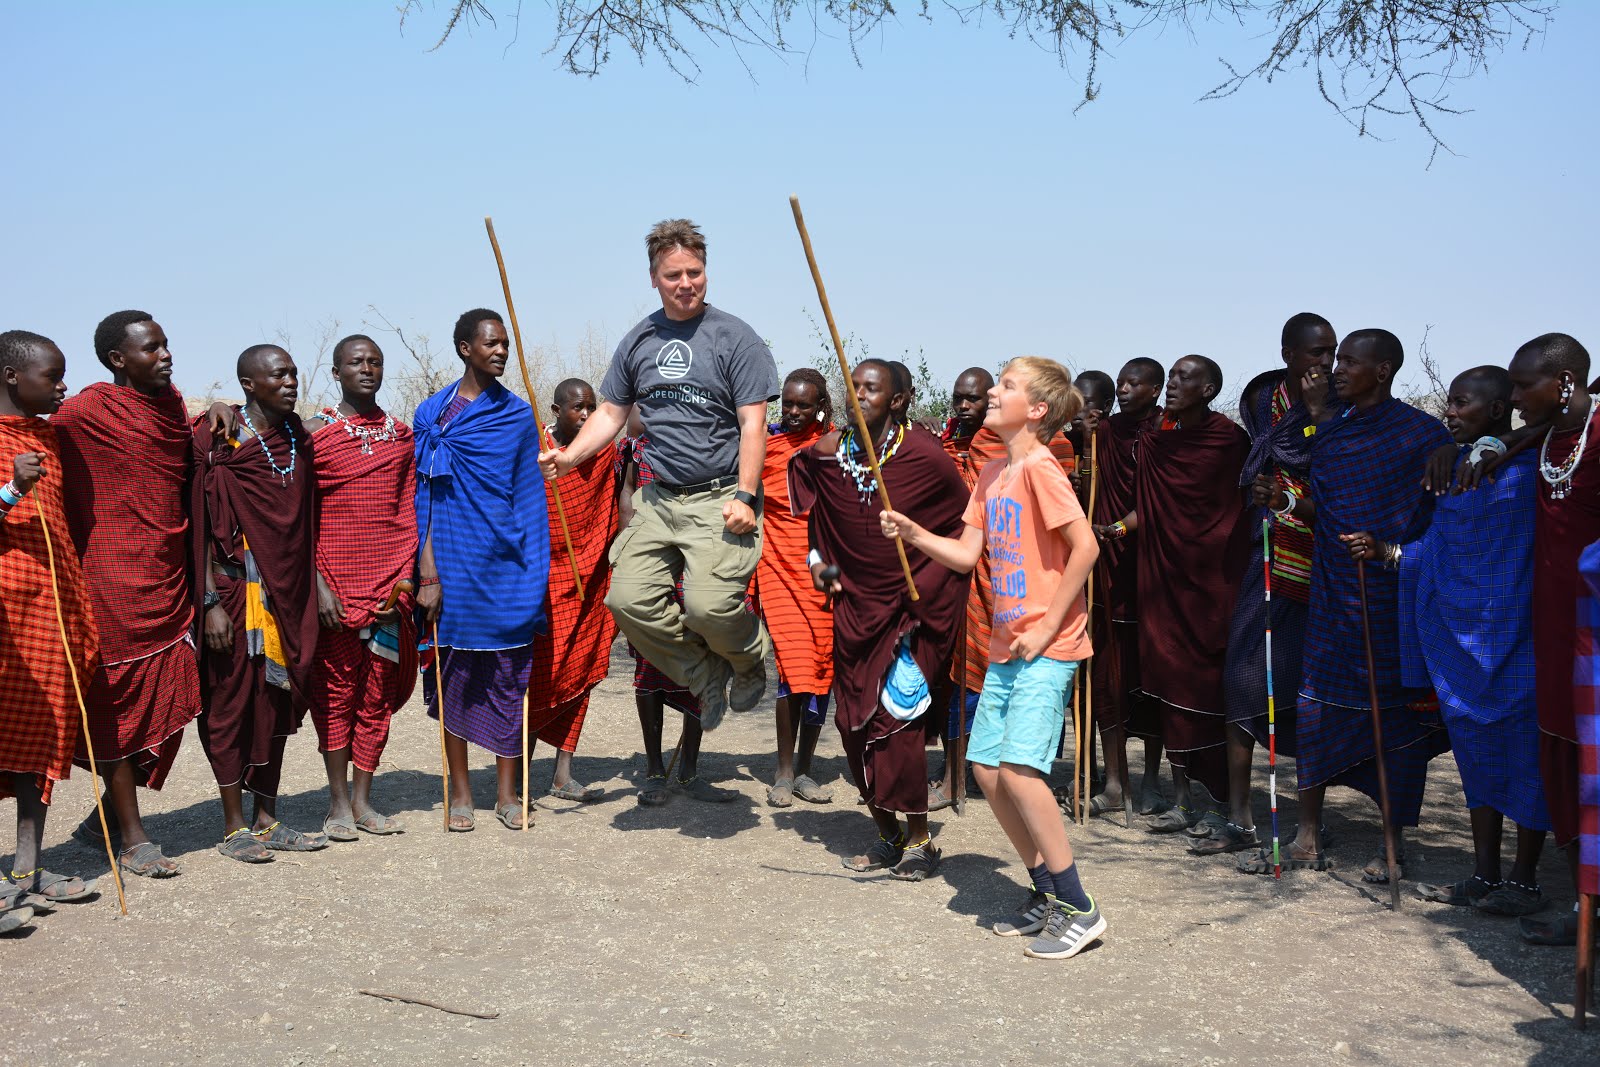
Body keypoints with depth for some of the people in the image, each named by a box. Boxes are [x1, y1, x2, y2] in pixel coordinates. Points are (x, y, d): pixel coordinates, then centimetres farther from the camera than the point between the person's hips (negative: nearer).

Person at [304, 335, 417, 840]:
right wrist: (316, 584, -11)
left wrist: (405, 578, 0)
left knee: (379, 690, 5)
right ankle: (338, 801, 11)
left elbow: (408, 511, 11)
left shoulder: (402, 435, 12)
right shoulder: (314, 433, 0)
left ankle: (363, 798, 14)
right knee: (335, 689, 2)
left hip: (389, 583, 3)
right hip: (334, 584, -3)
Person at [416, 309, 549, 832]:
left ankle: (507, 791, 15)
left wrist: (534, 574, 0)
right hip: (454, 563, -1)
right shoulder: (432, 413, 5)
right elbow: (426, 499, 3)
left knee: (510, 678, 4)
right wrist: (428, 572, -4)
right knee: (454, 676, 5)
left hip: (507, 564, 1)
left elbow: (529, 496, 7)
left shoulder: (518, 414, 7)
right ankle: (460, 791, 16)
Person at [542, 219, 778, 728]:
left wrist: (745, 497, -16)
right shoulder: (638, 341, 12)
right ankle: (708, 677, 13)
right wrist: (569, 456, 0)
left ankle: (752, 662, 12)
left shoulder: (735, 338, -2)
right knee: (628, 599, -7)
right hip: (658, 498, 6)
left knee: (708, 605, -22)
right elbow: (611, 413, 17)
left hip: (721, 499, -5)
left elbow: (753, 424, -7)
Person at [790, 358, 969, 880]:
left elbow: (964, 522, -1)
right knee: (853, 720, 5)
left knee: (897, 719, -9)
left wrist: (925, 588, -4)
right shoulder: (827, 453, -2)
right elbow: (811, 509, 20)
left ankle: (919, 839, 6)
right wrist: (816, 557, 7)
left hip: (909, 607, -5)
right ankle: (887, 836, 21)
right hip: (854, 603, 5)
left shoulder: (924, 455, -13)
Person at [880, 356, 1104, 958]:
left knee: (1020, 767, -17)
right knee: (987, 769, 7)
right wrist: (911, 533, -3)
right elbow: (966, 554, 12)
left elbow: (1085, 547, -21)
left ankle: (1079, 910, -5)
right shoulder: (992, 474, 12)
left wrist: (1048, 626, -17)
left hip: (1046, 647, -9)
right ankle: (1047, 893, 21)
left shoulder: (1038, 468, -14)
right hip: (1006, 647, 9)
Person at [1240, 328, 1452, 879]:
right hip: (1332, 595, 5)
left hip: (1395, 597, -5)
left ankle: (1393, 846, 14)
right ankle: (1308, 840, 15)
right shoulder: (1331, 427, 10)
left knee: (1397, 714, 3)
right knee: (1316, 707, 6)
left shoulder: (1421, 432, -6)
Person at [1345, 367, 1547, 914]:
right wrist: (1385, 551, 2)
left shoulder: (1529, 466, -9)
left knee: (1522, 750, 2)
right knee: (1475, 746, 12)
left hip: (1513, 632, -7)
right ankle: (1485, 875, 22)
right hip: (1460, 630, 7)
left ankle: (1525, 879, 13)